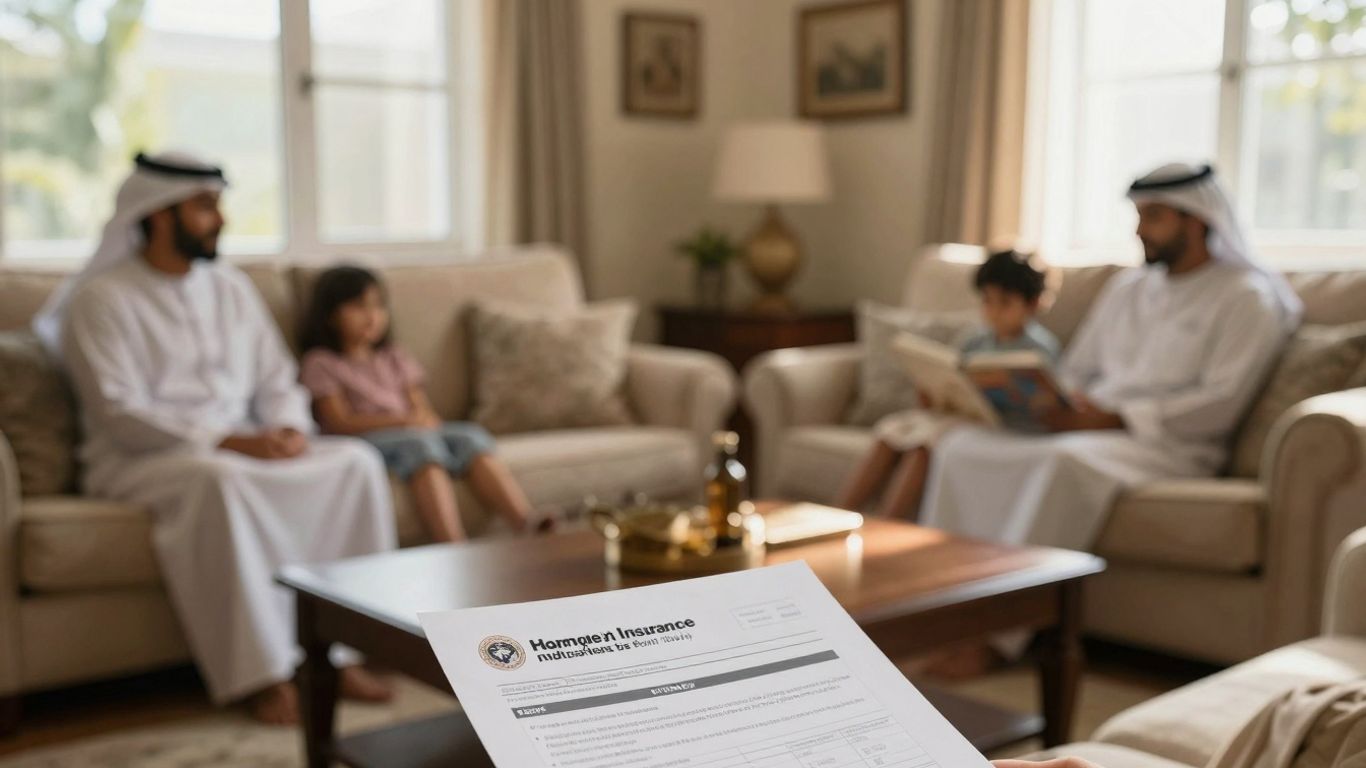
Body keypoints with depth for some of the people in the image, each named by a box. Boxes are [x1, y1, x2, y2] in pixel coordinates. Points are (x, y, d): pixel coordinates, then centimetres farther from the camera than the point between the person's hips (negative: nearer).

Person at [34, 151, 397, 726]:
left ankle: (340, 651, -17)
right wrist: (226, 441, -22)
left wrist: (289, 429, -9)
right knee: (220, 480, -40)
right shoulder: (102, 298, -5)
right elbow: (118, 413, -15)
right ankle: (262, 674, -32)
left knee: (355, 461, -18)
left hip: (243, 448, 6)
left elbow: (278, 381, 15)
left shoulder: (230, 287, 14)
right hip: (141, 459, -6)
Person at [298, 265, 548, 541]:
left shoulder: (394, 358, 24)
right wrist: (402, 420, -16)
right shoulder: (321, 364, 6)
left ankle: (528, 528, -41)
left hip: (414, 433, 6)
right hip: (365, 440, -5)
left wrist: (423, 420, -10)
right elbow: (340, 423, -6)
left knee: (471, 436, -25)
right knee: (420, 445, -37)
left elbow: (424, 410, 16)